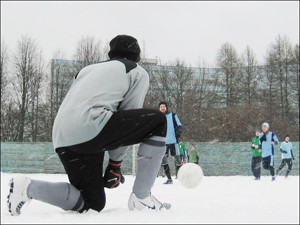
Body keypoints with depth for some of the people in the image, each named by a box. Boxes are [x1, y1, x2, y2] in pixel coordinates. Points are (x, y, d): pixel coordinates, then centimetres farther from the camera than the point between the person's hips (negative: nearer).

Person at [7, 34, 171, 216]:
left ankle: (28, 187, 2)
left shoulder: (89, 69, 34)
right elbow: (128, 117, 11)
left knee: (93, 203, 17)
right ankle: (142, 198, 3)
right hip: (90, 128, -8)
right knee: (158, 121, 7)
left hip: (61, 139, 8)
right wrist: (115, 165, 16)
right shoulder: (138, 72, 15)